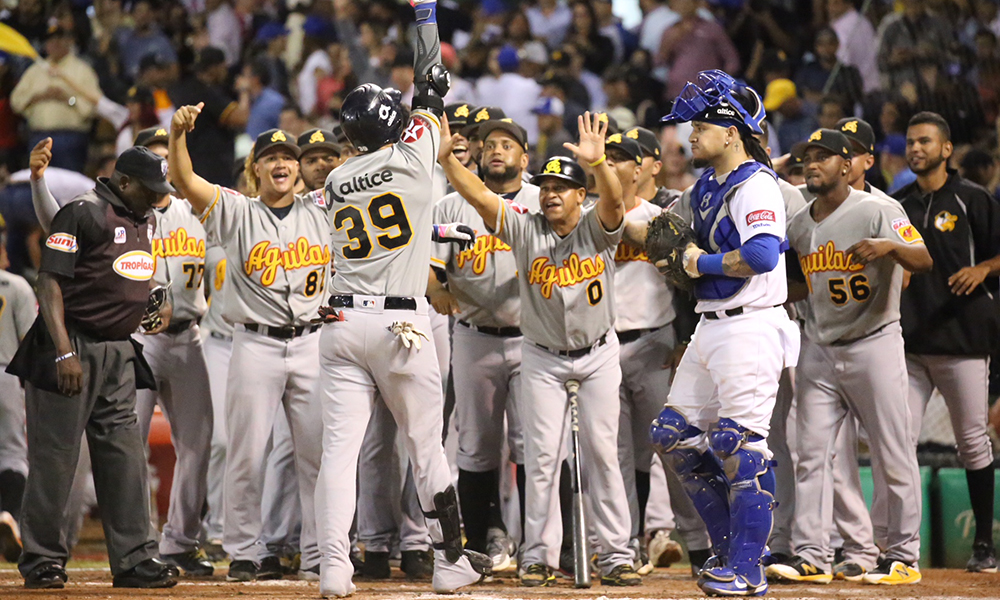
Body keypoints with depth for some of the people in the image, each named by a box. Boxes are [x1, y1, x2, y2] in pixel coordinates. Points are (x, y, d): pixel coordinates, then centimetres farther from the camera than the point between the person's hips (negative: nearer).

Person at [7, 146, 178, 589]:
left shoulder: (143, 218, 15)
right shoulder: (83, 214, -11)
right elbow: (50, 284, -16)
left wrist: (157, 306, 15)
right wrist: (64, 353, -23)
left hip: (119, 352, 8)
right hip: (74, 348, -8)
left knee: (124, 455, 4)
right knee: (55, 455, -3)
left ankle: (134, 558, 4)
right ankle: (42, 561, 3)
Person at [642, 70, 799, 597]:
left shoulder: (755, 186, -13)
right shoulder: (707, 188, 16)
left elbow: (763, 255, -28)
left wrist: (702, 262, -15)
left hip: (750, 329, -10)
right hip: (710, 330, 10)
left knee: (742, 444, -10)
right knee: (673, 436, 10)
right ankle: (731, 543, 19)